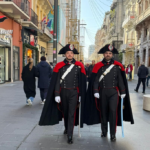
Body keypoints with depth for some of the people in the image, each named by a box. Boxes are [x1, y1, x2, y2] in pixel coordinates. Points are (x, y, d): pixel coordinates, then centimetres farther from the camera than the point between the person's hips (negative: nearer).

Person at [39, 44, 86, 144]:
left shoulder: (79, 66, -1)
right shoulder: (59, 66, -1)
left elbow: (82, 82, 1)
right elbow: (57, 81, -2)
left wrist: (81, 95, 1)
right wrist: (57, 95, -7)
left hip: (74, 92, -1)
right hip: (63, 92, 2)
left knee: (72, 113, -5)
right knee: (65, 111, 16)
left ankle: (70, 135, -1)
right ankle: (67, 128, 39)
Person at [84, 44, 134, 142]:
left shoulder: (117, 66, 3)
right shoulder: (98, 66, 1)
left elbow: (121, 80, 4)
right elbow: (95, 80, -1)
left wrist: (123, 92, 2)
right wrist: (95, 92, -8)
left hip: (113, 92, -1)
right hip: (102, 92, 1)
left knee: (113, 112, -6)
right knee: (103, 112, 10)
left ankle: (113, 134, 3)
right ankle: (104, 131, 26)